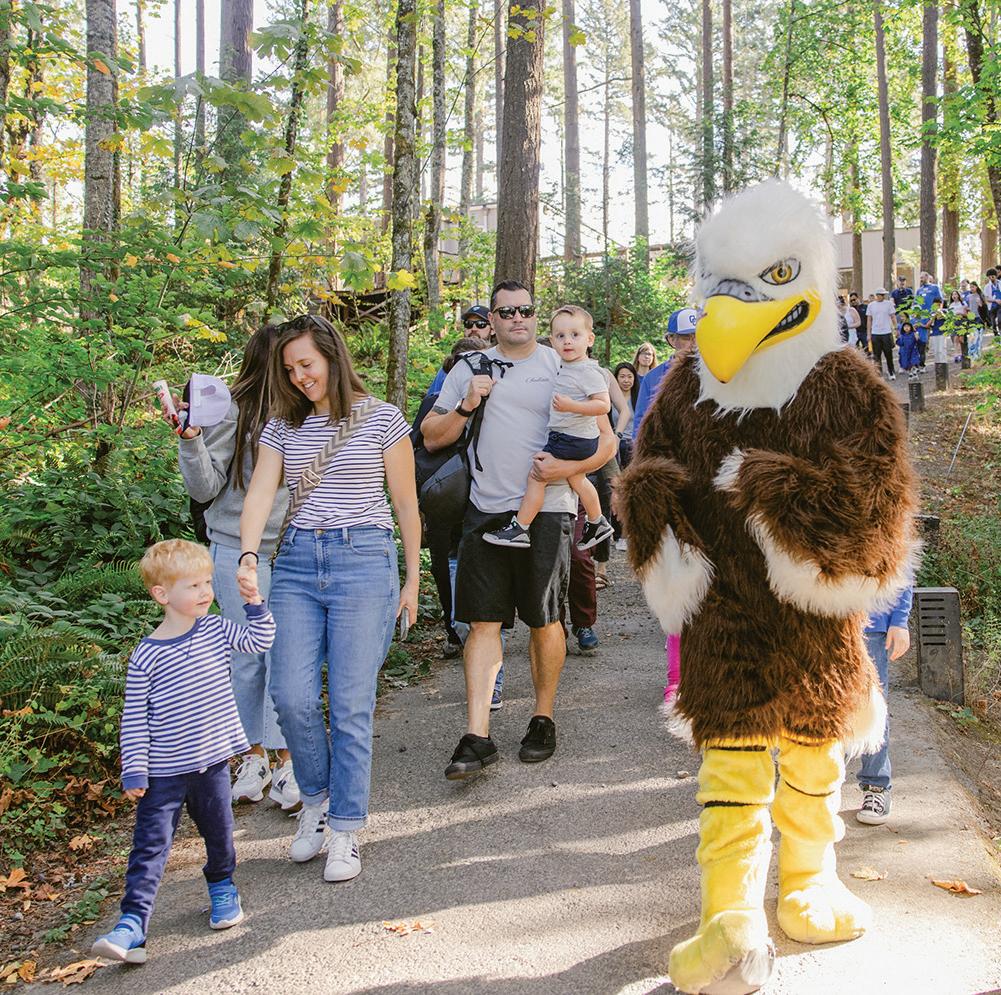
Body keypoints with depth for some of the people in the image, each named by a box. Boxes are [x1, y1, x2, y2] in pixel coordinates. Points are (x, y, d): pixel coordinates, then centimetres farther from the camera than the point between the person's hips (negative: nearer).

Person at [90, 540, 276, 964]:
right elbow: (135, 718, -9)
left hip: (212, 762, 4)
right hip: (163, 773, -3)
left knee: (219, 834, 17)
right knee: (150, 846, -4)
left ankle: (222, 887, 43)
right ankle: (132, 923, 0)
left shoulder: (215, 630, -1)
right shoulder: (146, 656, -12)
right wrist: (134, 771, -10)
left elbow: (260, 640, 7)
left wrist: (255, 603, -7)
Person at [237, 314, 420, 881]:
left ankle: (347, 830, 12)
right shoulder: (284, 426, 11)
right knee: (293, 698, -3)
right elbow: (260, 494, 1)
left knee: (351, 705, -3)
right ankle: (317, 798, 24)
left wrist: (412, 580, 6)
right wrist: (248, 554, -17)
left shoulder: (381, 419, 1)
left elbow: (406, 505, 5)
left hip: (364, 562, -3)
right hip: (298, 563, 4)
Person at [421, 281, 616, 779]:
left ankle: (544, 719, 24)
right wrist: (465, 406, -6)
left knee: (544, 622, 6)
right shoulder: (469, 369, 11)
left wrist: (566, 468, -14)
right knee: (483, 622, -2)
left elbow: (606, 441, 3)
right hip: (486, 512, 2)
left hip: (546, 511, -2)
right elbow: (432, 437, 11)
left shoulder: (562, 368, 3)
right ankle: (477, 737, 0)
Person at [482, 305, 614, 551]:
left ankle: (518, 529, -2)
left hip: (571, 440, -10)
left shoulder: (587, 371, -19)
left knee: (535, 476, -8)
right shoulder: (564, 366, 8)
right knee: (577, 480, 26)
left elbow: (603, 405, -25)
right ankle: (597, 524, 43)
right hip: (576, 439, 10)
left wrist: (571, 406, -32)